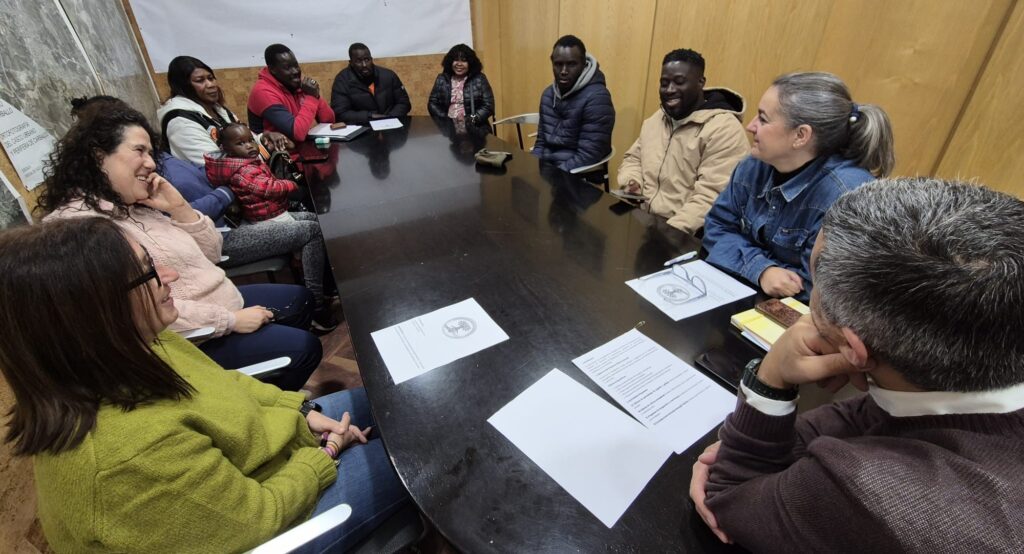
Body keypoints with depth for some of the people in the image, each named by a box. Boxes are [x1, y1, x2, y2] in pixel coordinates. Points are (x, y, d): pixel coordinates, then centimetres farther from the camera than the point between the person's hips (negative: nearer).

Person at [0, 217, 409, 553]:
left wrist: (302, 411, -4)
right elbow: (259, 516, -27)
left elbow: (217, 384, 3)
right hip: (254, 519, -7)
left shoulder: (130, 349, -15)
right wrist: (325, 455, -12)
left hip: (237, 466, 7)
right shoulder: (132, 452, -41)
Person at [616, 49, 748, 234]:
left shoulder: (724, 130, -12)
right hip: (642, 222, 6)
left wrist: (670, 231, -28)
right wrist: (632, 183, 0)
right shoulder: (655, 120, 14)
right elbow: (634, 159, 21)